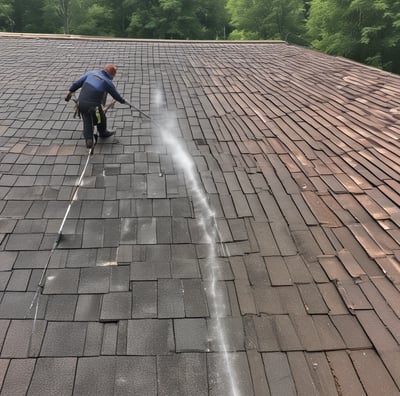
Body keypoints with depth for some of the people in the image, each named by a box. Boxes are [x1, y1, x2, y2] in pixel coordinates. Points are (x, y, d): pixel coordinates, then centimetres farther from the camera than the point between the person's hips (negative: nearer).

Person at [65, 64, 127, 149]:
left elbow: (77, 83, 4)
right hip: (93, 106, -4)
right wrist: (123, 101, 27)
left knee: (87, 121, 24)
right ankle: (103, 133, 50)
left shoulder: (91, 73, 5)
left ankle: (88, 140, 15)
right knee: (101, 119, 25)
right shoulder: (108, 83, -6)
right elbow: (116, 96, 8)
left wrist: (70, 91, 14)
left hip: (81, 103, 4)